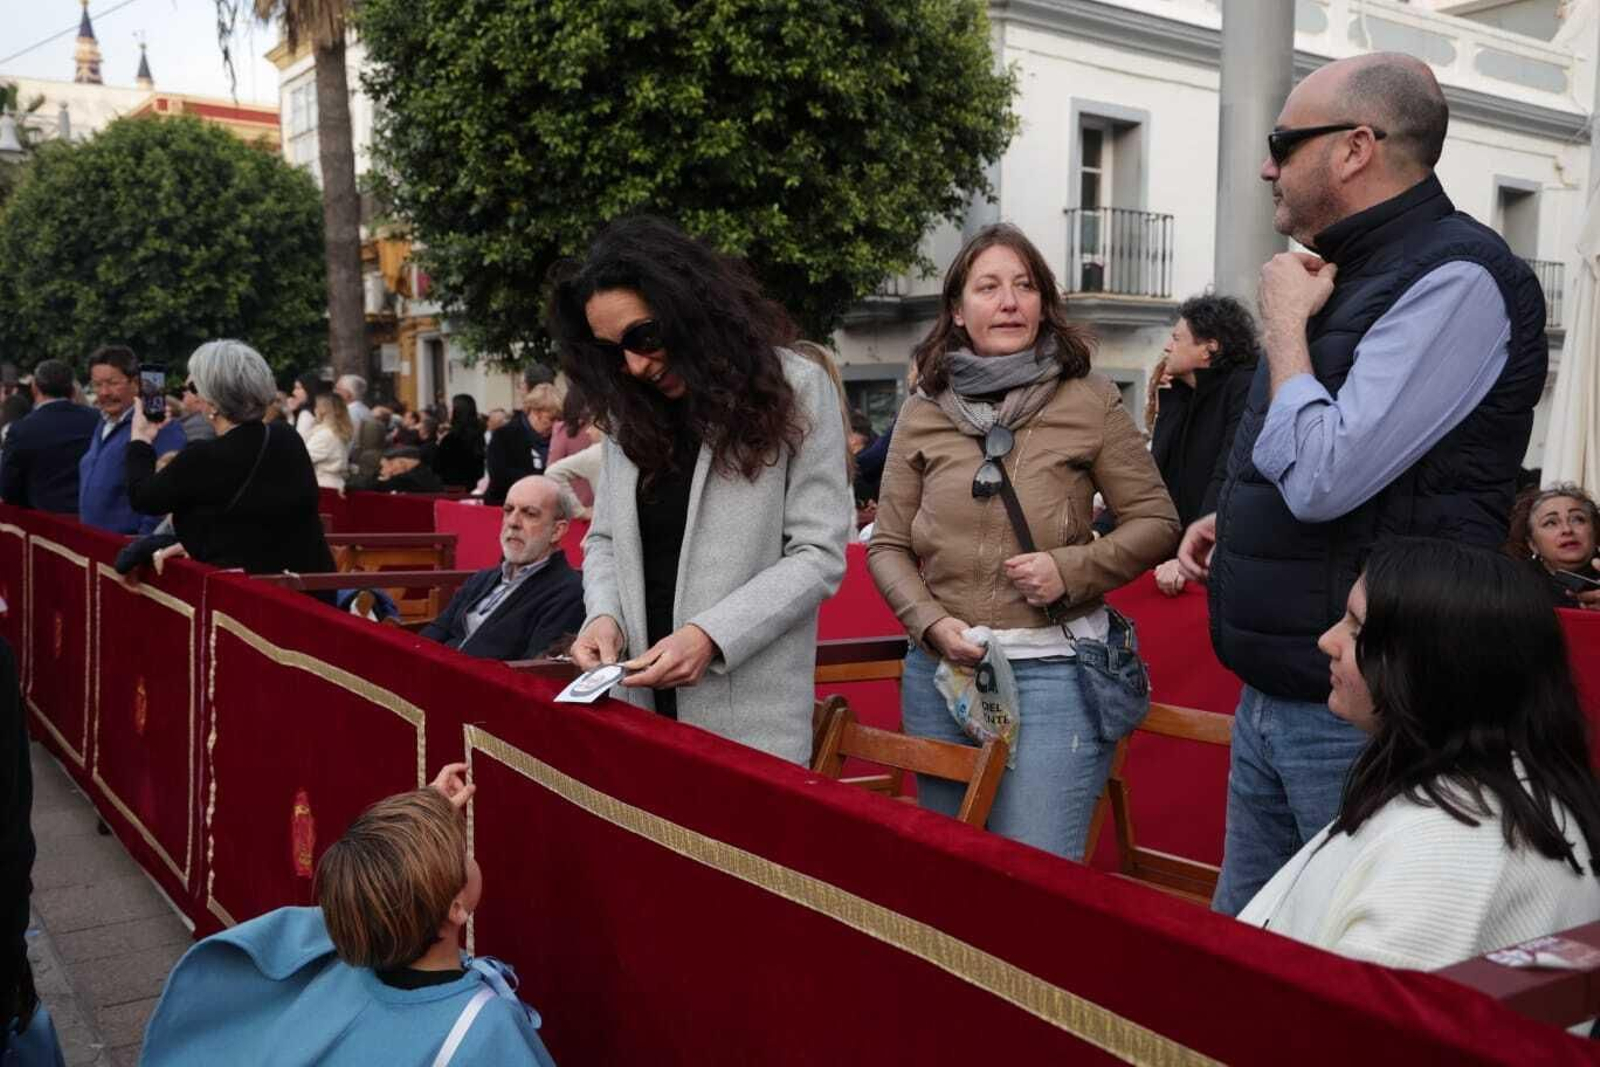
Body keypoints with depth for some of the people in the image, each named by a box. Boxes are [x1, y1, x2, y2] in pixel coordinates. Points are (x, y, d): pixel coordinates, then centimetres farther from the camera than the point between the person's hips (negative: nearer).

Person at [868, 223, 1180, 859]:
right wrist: (933, 623, -8)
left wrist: (1070, 569, -13)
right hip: (941, 666, 3)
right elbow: (887, 545, 8)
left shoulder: (1090, 401, -1)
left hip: (1055, 668, -3)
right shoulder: (923, 412, 6)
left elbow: (1157, 522, 2)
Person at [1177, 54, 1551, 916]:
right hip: (1272, 697, 9)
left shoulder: (1457, 281, -15)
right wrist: (1232, 524, 8)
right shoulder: (1352, 274, 14)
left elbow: (1323, 477, -24)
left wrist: (1285, 322, -11)